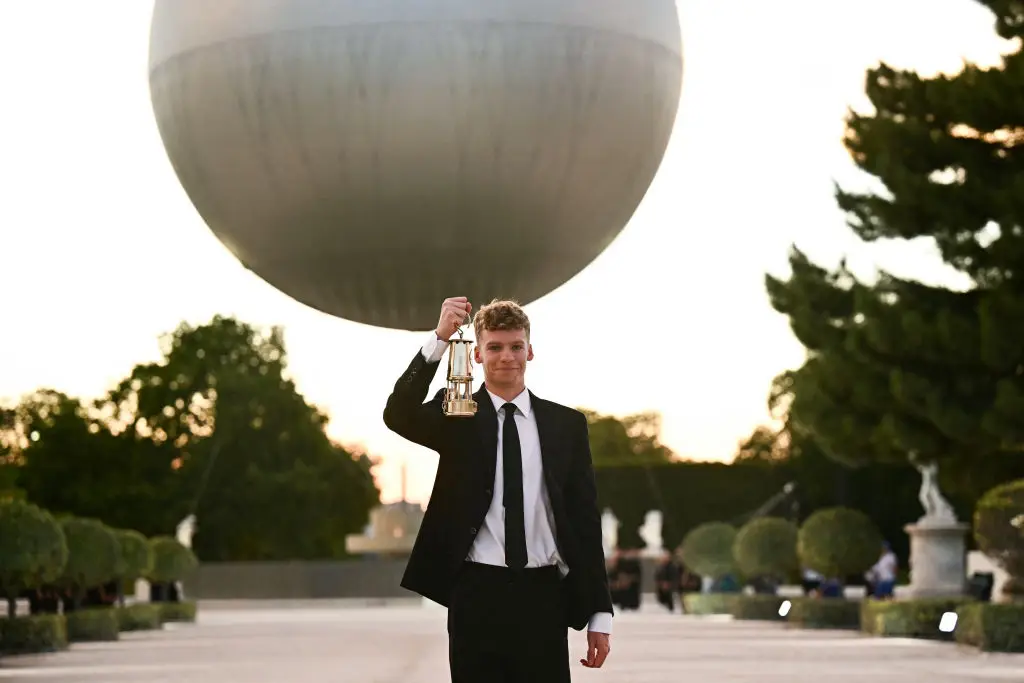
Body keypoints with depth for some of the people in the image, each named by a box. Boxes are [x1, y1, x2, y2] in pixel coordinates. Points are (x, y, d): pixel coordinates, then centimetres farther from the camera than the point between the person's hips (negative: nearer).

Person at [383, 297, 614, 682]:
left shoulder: (566, 424, 9)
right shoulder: (456, 417, 5)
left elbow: (585, 518, 9)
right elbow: (398, 415, -16)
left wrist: (599, 612, 5)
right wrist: (440, 339, -26)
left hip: (543, 596, 1)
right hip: (477, 594, -1)